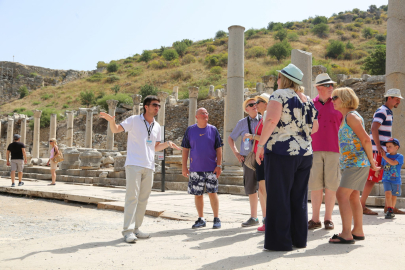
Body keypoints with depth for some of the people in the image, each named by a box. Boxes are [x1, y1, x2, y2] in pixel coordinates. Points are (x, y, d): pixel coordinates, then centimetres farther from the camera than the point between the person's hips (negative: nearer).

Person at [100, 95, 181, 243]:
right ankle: (128, 230, -6)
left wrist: (167, 144, 5)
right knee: (132, 197, -10)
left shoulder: (157, 126, 16)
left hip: (149, 167, 6)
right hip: (134, 164, -6)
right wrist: (111, 121, -28)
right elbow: (116, 129, -7)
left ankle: (136, 228, 17)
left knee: (143, 199, 8)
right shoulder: (134, 120, 0)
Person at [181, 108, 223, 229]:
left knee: (212, 193, -2)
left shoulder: (213, 130, 4)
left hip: (211, 169, -1)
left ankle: (216, 219, 10)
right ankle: (201, 219, 19)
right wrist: (184, 167, 2)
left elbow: (219, 149, 5)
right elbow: (185, 149, 6)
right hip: (195, 169, 1)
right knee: (197, 194, 6)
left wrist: (219, 165, -3)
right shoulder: (190, 130, 5)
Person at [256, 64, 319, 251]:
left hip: (281, 152, -7)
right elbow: (314, 127, 21)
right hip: (305, 153, 7)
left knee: (278, 197, 0)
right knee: (299, 198, 13)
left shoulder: (279, 95, -5)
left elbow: (271, 120, -19)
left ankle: (280, 241, 4)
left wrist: (260, 145, -14)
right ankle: (299, 239, 20)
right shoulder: (307, 100, 15)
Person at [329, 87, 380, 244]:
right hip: (351, 163, 10)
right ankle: (358, 231, 22)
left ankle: (346, 234, -14)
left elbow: (366, 139, -16)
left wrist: (371, 162, -11)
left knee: (342, 195, -14)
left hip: (357, 162, -10)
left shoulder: (352, 116, -12)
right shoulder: (346, 117, 18)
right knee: (353, 197, 14)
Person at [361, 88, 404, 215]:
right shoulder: (382, 111, -12)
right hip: (377, 151, -10)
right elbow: (374, 129, -24)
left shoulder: (389, 112, 19)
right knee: (372, 178, -8)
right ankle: (362, 206, -2)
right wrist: (379, 147, -26)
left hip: (384, 151, 10)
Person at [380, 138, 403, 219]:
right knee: (388, 194, -17)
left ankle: (391, 211, 27)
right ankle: (389, 210, -11)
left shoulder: (400, 156, -6)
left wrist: (384, 156, -18)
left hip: (396, 180, -1)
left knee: (394, 196, 10)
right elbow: (382, 166, 15)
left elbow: (393, 163, -23)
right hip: (386, 180, 1)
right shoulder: (386, 156, 6)